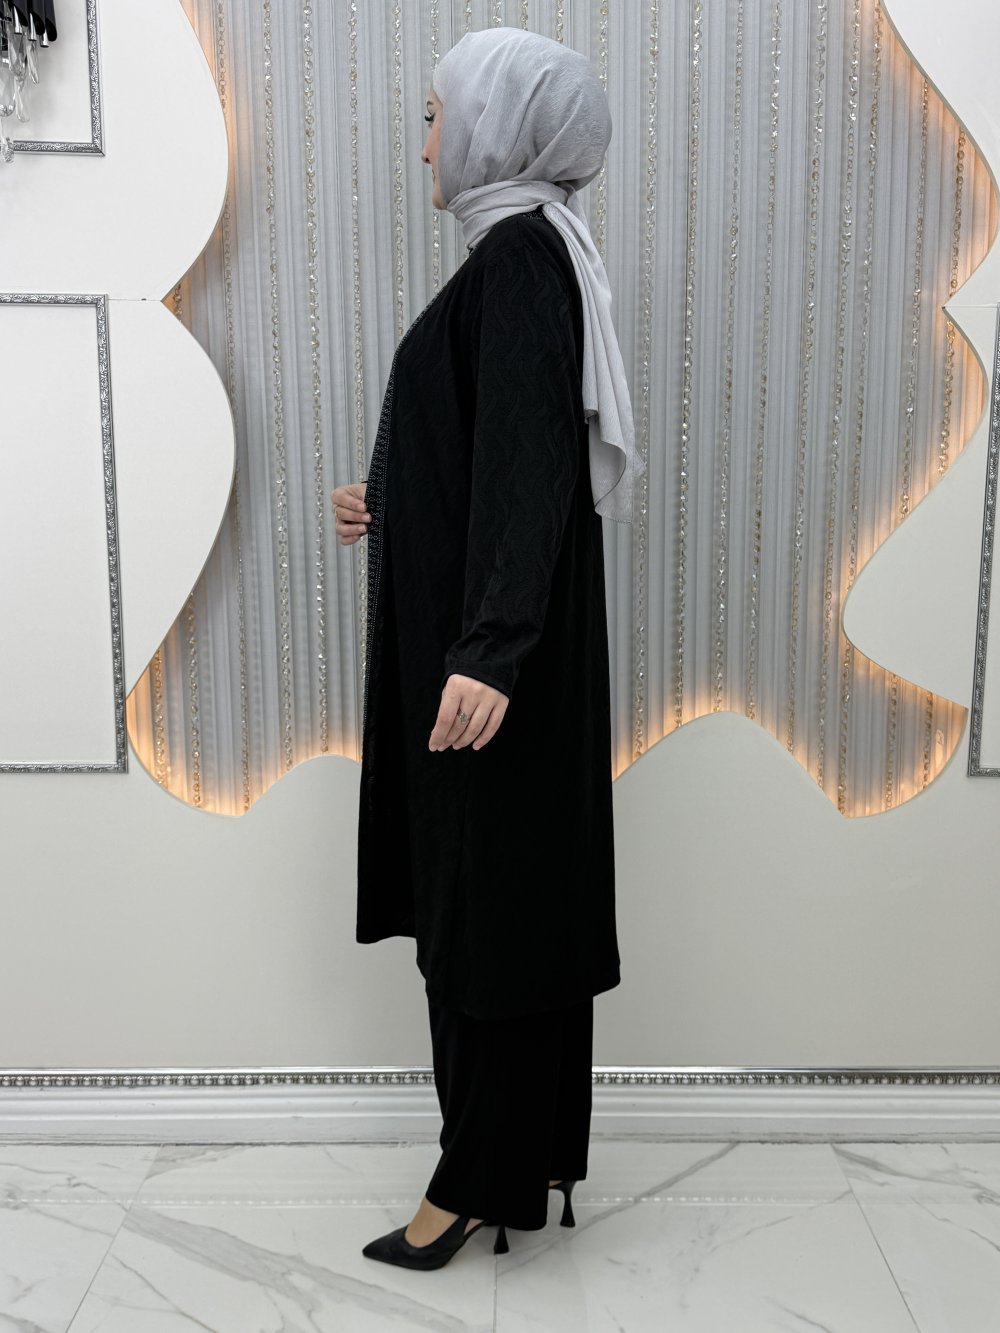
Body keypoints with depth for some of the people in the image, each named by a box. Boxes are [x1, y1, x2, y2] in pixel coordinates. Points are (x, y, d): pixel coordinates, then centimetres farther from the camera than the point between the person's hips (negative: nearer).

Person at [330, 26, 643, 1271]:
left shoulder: (522, 254, -12)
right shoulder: (526, 255, 17)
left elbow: (531, 461, -25)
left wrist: (487, 648, -34)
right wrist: (392, 510, 30)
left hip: (499, 654, -10)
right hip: (474, 635, 10)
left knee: (490, 898, 0)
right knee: (505, 893, 15)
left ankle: (483, 1178, 18)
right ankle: (528, 1153, 31)